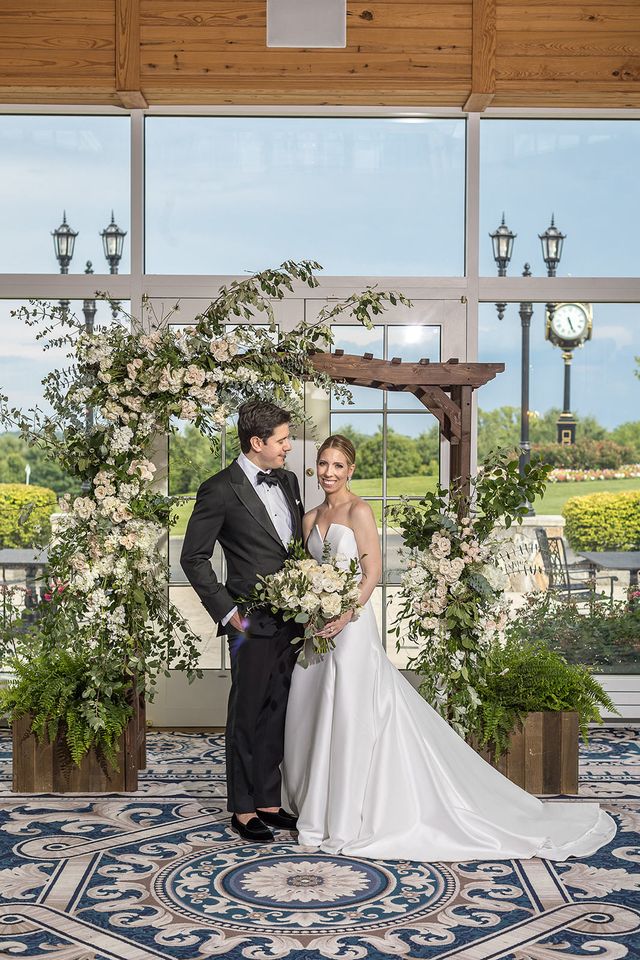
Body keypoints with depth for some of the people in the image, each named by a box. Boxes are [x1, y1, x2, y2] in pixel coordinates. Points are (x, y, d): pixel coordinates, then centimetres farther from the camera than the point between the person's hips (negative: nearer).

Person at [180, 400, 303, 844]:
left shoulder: (288, 481, 10)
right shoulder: (220, 490, -11)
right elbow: (194, 558, -7)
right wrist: (227, 611, -11)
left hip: (292, 619, 6)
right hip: (255, 623, -6)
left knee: (278, 714, 14)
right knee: (248, 715, 4)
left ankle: (268, 800, 25)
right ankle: (243, 808, 17)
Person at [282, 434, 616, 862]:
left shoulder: (359, 511, -7)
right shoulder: (311, 518, 13)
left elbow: (372, 572, -12)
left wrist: (345, 615, -22)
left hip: (350, 624, -7)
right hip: (317, 626, 8)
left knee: (348, 714, -5)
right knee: (311, 713, 11)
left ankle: (347, 819, 4)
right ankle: (316, 805, 25)